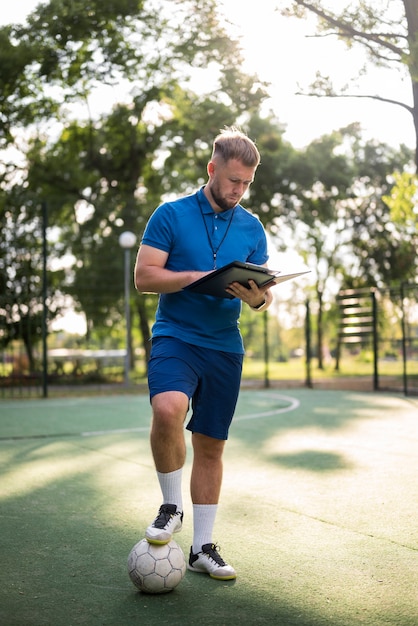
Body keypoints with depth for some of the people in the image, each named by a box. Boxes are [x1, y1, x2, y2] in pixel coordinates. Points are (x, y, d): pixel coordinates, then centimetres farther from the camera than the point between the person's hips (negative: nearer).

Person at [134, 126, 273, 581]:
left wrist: (254, 295, -14)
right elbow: (143, 277, -6)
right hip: (175, 337, -3)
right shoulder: (171, 215, 0)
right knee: (168, 409, -31)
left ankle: (202, 547, 19)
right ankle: (171, 505, -6)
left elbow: (263, 297, 10)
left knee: (211, 446, 7)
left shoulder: (252, 228, 10)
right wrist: (200, 276, -17)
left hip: (225, 347, 4)